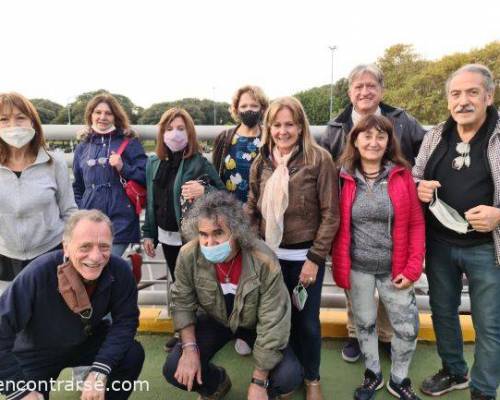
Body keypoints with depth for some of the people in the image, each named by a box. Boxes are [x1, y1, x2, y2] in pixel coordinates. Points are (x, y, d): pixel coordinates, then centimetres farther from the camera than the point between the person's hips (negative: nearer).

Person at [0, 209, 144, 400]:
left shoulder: (119, 270, -26)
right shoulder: (38, 274, -33)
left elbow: (126, 320, -17)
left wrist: (100, 371, -27)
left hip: (88, 340, 2)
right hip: (36, 353, -1)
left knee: (133, 354, -19)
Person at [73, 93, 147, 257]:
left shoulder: (129, 142, 1)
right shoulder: (82, 146, 13)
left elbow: (146, 176, -3)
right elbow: (78, 186, 21)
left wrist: (123, 168, -16)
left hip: (121, 221, -4)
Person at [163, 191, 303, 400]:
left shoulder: (264, 262, -35)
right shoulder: (188, 255, -26)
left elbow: (272, 325, -28)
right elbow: (182, 302, -9)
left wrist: (259, 382, -23)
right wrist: (190, 348, -20)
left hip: (254, 324, -2)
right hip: (215, 319, 3)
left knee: (289, 377, -22)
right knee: (175, 371, -13)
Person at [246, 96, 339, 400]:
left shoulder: (319, 159, -10)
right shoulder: (261, 163, 4)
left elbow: (331, 214, -11)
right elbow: (253, 209, 10)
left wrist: (315, 258, -14)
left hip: (304, 255, -4)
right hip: (269, 254, 4)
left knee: (306, 319, 11)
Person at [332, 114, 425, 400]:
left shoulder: (402, 174, -4)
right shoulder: (345, 177, -4)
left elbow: (416, 223, -3)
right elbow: (338, 226, 0)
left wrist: (413, 267, -7)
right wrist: (338, 264, -3)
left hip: (395, 269, 0)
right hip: (357, 267, 0)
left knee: (408, 328, 7)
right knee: (364, 324, 16)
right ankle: (373, 374, 40)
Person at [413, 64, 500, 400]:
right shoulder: (435, 136, 4)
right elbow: (414, 178, 13)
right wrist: (419, 188, -10)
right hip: (439, 243, 4)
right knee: (443, 312, 19)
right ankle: (454, 372, 43)